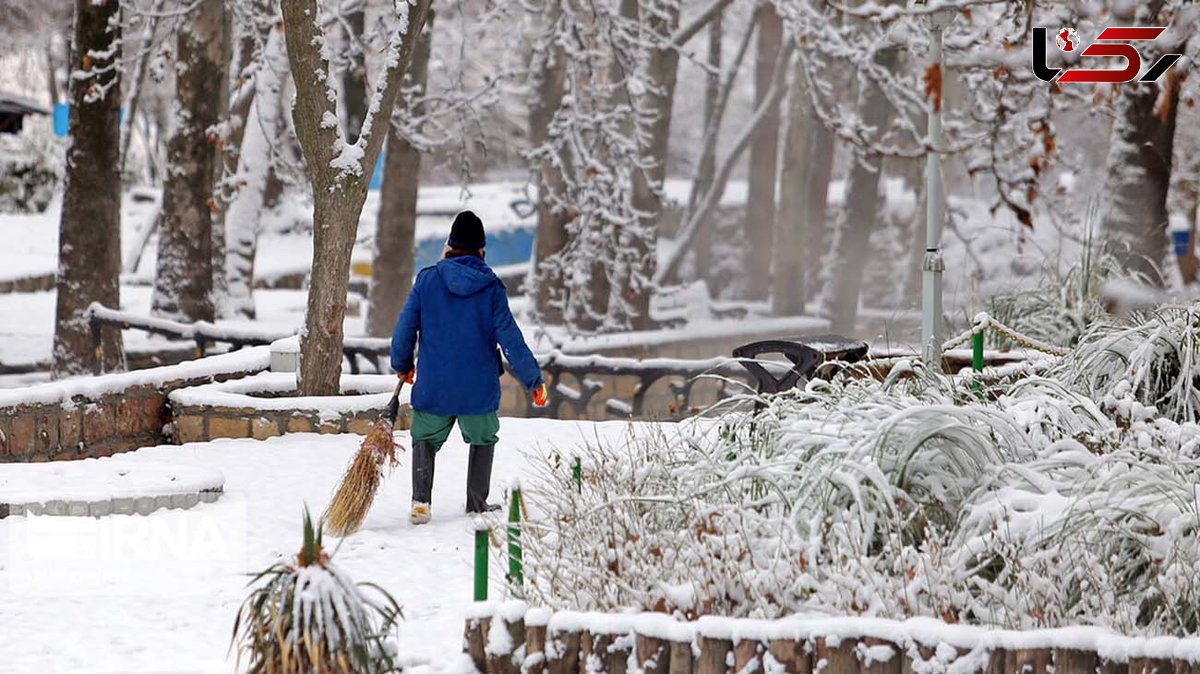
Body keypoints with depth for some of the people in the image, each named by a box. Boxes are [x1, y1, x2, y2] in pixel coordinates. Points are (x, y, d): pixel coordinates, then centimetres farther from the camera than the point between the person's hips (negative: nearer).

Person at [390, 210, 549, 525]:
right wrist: (534, 380, 1)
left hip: (433, 386, 0)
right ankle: (477, 503, 20)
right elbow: (510, 337, -6)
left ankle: (421, 500, -5)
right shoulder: (491, 287, -6)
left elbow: (406, 326, 0)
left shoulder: (427, 280, -5)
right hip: (479, 389, 0)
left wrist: (402, 365, 18)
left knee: (425, 439, 14)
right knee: (483, 440, 21)